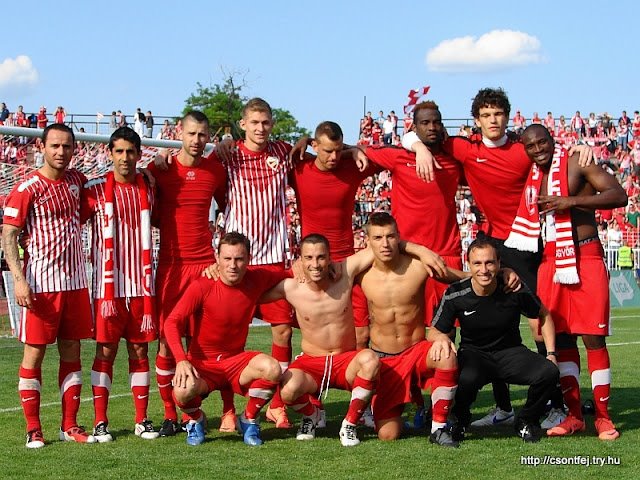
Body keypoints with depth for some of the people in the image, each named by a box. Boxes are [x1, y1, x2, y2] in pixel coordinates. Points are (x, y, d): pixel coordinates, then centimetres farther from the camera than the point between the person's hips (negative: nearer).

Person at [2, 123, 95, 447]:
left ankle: (70, 425, 15)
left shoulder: (76, 180, 9)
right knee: (35, 352, -1)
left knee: (72, 351, 8)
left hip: (75, 281, 6)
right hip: (41, 283, -6)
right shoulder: (27, 189, -8)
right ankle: (33, 429, 5)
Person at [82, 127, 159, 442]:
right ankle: (100, 422, 3)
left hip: (141, 285, 3)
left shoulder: (147, 189, 10)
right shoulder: (95, 190, -1)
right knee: (106, 351, -1)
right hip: (108, 286, -3)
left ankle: (142, 420, 11)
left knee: (140, 350, 6)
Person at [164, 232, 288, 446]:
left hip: (236, 361, 3)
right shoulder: (202, 286, -14)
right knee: (183, 391, -36)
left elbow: (288, 276, 15)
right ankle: (195, 420, 4)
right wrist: (181, 360, -32)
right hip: (202, 362, -3)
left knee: (272, 368, -30)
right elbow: (172, 322, -17)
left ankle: (249, 419, 0)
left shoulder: (256, 279, -4)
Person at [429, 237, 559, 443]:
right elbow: (432, 332, -5)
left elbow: (544, 315, 6)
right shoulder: (455, 295, -14)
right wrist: (441, 337, -31)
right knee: (466, 378, -39)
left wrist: (551, 354, -1)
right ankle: (459, 419, 0)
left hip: (510, 352, 2)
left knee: (549, 372, -27)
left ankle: (526, 421, 4)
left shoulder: (515, 290, -12)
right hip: (473, 353, -1)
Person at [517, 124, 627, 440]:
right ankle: (574, 415, 11)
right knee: (561, 338, 5)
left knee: (593, 337, -6)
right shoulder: (532, 177, 13)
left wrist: (572, 201, -21)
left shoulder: (578, 164, -3)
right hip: (551, 261, 5)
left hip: (585, 258, -5)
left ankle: (603, 416, 0)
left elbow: (619, 195, -14)